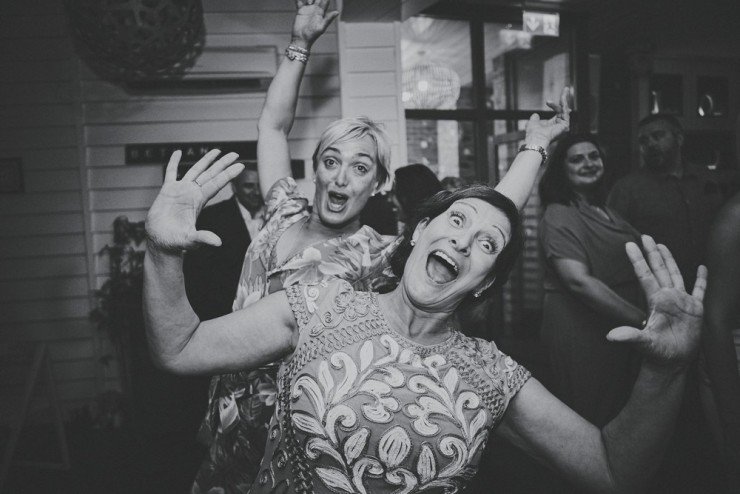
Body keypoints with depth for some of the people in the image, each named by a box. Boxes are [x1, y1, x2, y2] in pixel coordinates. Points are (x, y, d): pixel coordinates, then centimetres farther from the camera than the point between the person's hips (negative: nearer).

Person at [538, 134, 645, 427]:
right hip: (581, 332, -8)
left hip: (619, 330, 9)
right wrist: (643, 320, -24)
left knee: (617, 418, 18)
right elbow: (579, 280, -24)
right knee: (587, 426, 3)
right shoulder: (559, 216, -14)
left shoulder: (605, 212, 14)